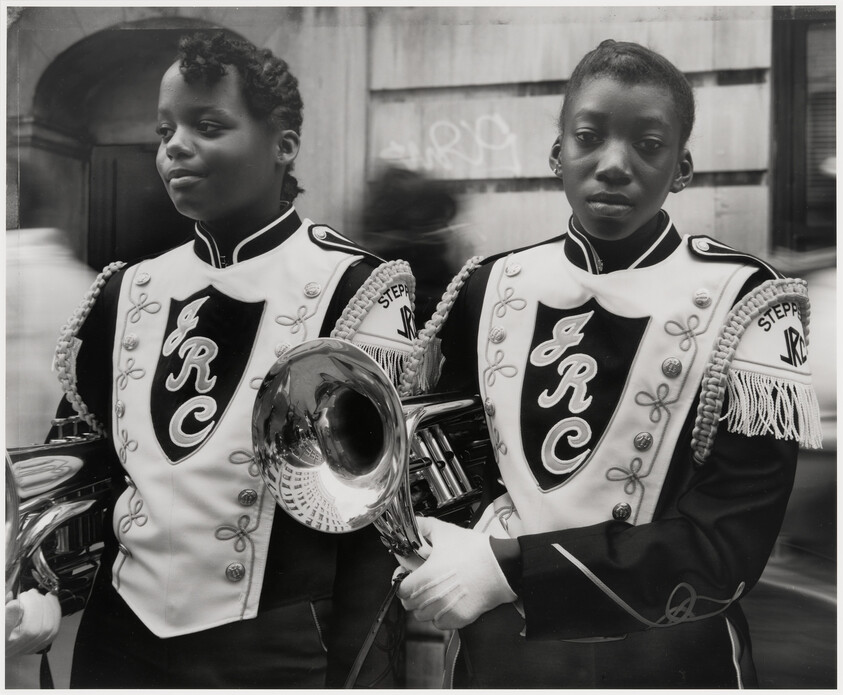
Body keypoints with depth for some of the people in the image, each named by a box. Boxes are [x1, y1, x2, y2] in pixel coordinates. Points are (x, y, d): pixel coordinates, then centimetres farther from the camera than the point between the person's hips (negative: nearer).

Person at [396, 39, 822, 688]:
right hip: (496, 655, 3)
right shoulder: (490, 289, -3)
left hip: (666, 660, -2)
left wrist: (511, 567, -25)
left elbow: (730, 546, -18)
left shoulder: (746, 303, -12)